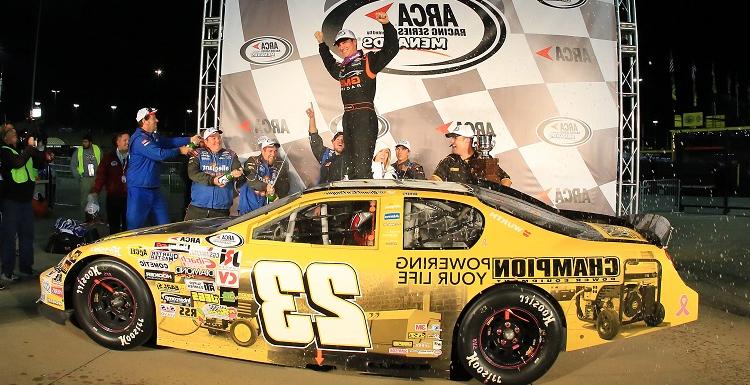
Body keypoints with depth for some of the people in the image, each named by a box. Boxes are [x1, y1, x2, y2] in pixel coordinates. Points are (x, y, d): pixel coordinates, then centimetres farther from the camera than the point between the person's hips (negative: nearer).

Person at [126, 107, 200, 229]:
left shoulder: (152, 136, 13)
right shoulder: (139, 138, -18)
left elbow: (169, 141, 14)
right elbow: (159, 154, -25)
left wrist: (190, 140, 5)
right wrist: (180, 150, -13)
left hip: (154, 188, 10)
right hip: (139, 188, -10)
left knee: (164, 223, 12)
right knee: (135, 224, -3)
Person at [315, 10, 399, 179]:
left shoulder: (368, 60, 2)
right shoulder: (340, 68, 22)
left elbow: (391, 49, -6)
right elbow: (329, 63, 45)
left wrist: (386, 25, -16)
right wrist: (321, 44, 48)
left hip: (365, 116, -8)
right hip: (348, 117, 8)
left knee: (362, 164, -16)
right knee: (349, 162, 9)